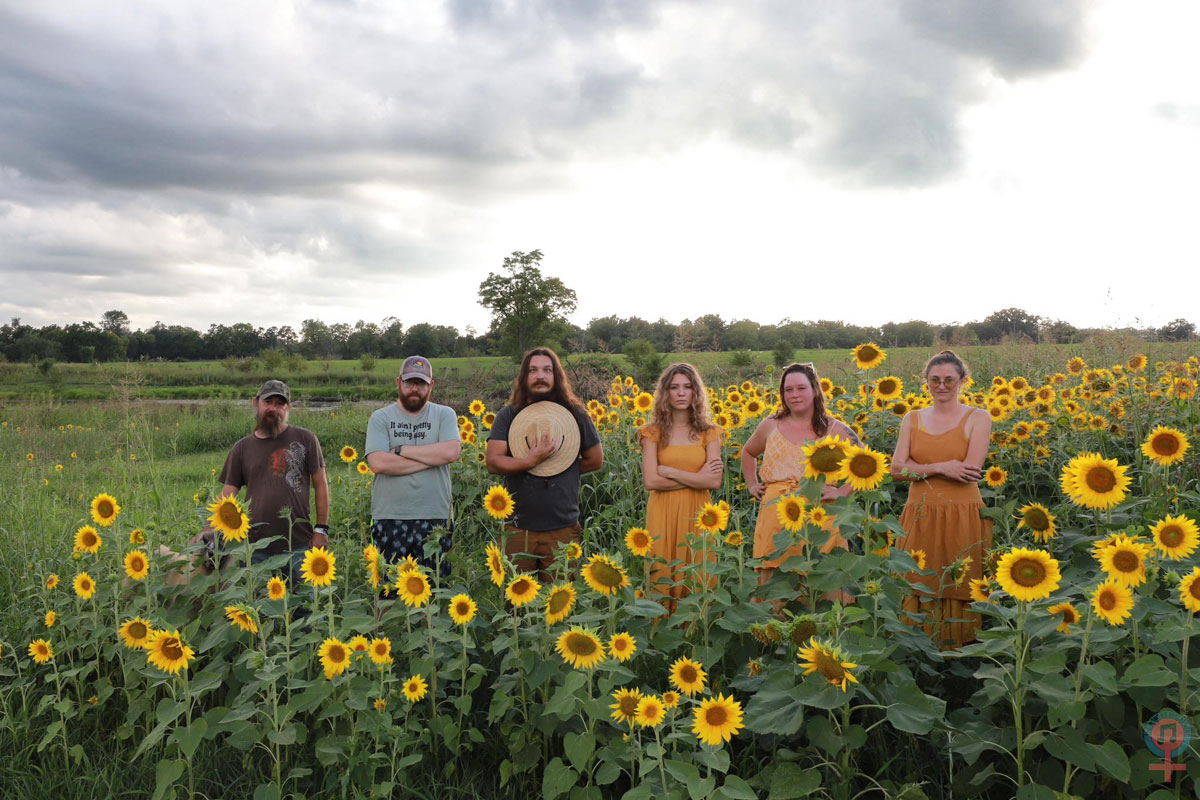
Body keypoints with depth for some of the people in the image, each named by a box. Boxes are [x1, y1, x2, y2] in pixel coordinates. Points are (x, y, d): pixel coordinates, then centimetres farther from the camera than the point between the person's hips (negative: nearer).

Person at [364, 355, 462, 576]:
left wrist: (401, 449, -8)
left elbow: (451, 452, -13)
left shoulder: (445, 415, 6)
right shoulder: (380, 418, 4)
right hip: (389, 518, 0)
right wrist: (431, 457, -10)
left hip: (434, 518, 0)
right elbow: (377, 463, -12)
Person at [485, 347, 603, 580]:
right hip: (517, 528, 0)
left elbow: (595, 460, 11)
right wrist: (530, 461, -22)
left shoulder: (575, 414, 4)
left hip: (562, 528, 0)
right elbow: (493, 462, -7)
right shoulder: (508, 415, 3)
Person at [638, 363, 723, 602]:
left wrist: (669, 471, -9)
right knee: (663, 580, 0)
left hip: (697, 513, 1)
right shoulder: (653, 432, 2)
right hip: (663, 513, -1)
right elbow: (650, 481, -9)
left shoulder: (709, 433, 5)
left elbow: (715, 481, -6)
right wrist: (696, 478, -8)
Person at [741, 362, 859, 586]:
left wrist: (841, 492, -4)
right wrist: (751, 485, 16)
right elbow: (747, 453, 28)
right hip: (775, 521, 2)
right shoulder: (770, 427, 10)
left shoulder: (835, 430, 4)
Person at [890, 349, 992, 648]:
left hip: (962, 520, -3)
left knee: (959, 592, 3)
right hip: (920, 520, 3)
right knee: (919, 591, 6)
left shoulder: (978, 418, 0)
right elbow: (897, 470, -2)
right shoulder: (913, 418, 9)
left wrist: (920, 467, -7)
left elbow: (969, 471, -13)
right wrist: (941, 467, -15)